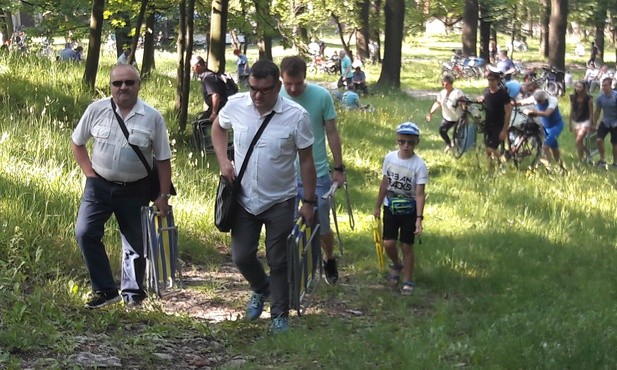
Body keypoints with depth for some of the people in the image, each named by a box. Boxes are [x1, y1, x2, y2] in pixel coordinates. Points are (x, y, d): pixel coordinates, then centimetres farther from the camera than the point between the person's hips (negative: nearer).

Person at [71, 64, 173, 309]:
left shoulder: (152, 118, -8)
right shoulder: (96, 110, -5)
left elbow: (163, 160, -2)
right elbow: (77, 143, 9)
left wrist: (163, 196, -3)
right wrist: (89, 171, 0)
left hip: (135, 190, -1)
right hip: (99, 185, 1)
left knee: (135, 243, 7)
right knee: (85, 233, -11)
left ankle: (132, 293, 26)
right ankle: (105, 290, 1)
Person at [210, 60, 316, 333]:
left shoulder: (296, 116, -15)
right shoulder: (236, 105, -8)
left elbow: (306, 161, -7)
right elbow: (218, 127, 15)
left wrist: (309, 202, -5)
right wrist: (223, 160, 0)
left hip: (280, 201, -2)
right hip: (244, 198, 3)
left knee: (278, 262, 4)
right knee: (241, 256, 6)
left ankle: (279, 315, 18)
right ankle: (261, 290, 37)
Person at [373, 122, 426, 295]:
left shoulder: (419, 165, -17)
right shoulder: (390, 158, -5)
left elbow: (420, 193, -19)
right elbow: (385, 183, 7)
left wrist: (419, 218, -26)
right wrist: (378, 206, 13)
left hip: (409, 211, -3)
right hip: (390, 208, 3)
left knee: (407, 246, 3)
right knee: (388, 243, -1)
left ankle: (407, 280, 18)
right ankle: (396, 265, 31)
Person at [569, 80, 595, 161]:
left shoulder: (588, 98, -11)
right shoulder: (573, 98, 2)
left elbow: (591, 112, -8)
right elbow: (572, 111, 10)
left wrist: (591, 125, -9)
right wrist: (570, 123, 12)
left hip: (585, 121, -5)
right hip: (576, 121, 5)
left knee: (579, 140, -17)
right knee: (578, 143, 7)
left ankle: (581, 159, -8)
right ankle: (580, 159, 21)